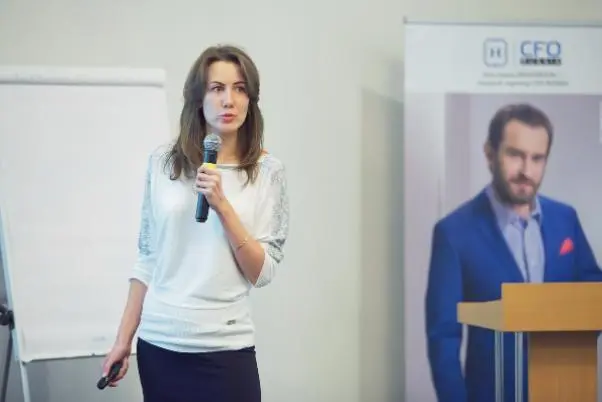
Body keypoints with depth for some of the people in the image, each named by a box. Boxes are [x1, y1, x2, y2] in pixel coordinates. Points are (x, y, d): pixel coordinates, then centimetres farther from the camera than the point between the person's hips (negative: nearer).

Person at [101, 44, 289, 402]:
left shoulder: (267, 170, -3)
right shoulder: (163, 162, 2)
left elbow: (262, 273, -7)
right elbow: (147, 258, 7)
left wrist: (222, 205, -16)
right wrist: (124, 338, 6)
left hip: (224, 348, -2)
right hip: (157, 342, 2)